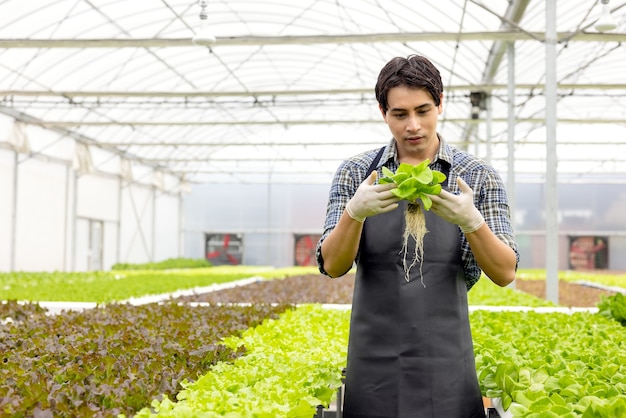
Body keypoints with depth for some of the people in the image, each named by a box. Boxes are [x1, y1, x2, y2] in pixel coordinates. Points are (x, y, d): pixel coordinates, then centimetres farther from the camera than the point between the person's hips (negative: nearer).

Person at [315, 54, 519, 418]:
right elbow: (333, 266, -5)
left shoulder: (479, 177, 0)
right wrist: (355, 211, -24)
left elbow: (505, 273, -5)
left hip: (446, 358, 0)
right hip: (374, 358, 1)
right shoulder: (355, 173, 3)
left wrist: (471, 221, -24)